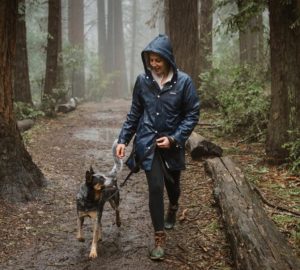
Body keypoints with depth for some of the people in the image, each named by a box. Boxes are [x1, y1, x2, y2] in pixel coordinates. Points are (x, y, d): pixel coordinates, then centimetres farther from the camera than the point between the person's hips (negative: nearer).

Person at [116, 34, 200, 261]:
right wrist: (123, 139, 1)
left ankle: (173, 208, 54)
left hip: (172, 143, 0)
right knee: (156, 187, -9)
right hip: (148, 142, 0)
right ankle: (160, 238, 3)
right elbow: (135, 112, 6)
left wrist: (174, 138, -15)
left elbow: (192, 114, -7)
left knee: (172, 183, 18)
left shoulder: (183, 81, -11)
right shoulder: (143, 80, -3)